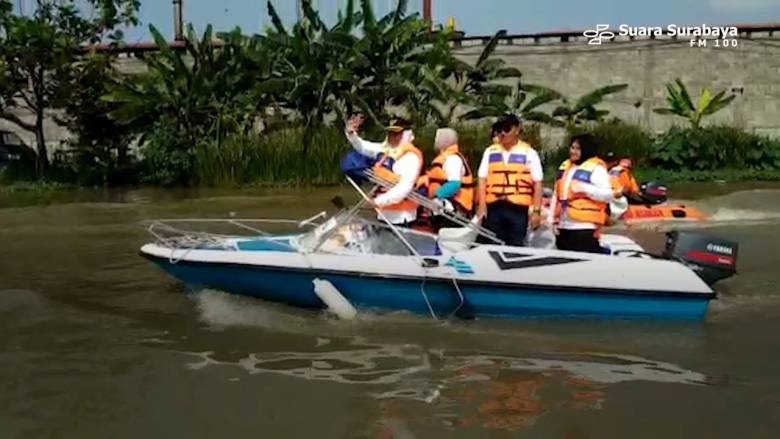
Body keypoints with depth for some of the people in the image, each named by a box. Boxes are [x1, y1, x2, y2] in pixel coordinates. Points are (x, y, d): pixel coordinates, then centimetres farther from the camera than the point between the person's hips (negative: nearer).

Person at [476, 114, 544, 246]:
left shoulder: (529, 153, 2)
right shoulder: (490, 152, 10)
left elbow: (537, 184, 1)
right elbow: (482, 180, 9)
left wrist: (536, 211, -5)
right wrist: (482, 206, -1)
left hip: (518, 209, -2)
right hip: (493, 208, 2)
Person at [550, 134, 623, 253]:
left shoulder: (596, 168, -5)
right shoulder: (565, 166, 16)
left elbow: (607, 195, -14)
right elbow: (556, 195, 18)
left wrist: (585, 188, -24)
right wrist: (554, 219, 13)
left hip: (585, 228, -8)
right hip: (563, 227, 8)